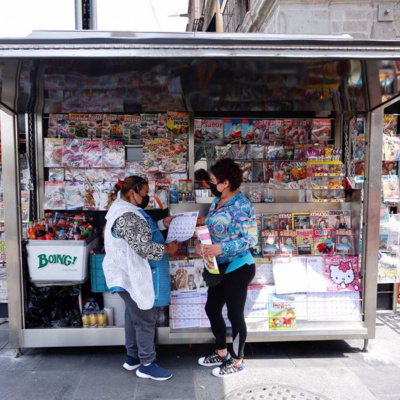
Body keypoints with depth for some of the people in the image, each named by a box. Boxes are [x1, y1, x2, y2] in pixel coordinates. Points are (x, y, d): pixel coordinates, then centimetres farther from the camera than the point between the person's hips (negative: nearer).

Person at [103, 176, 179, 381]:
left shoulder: (124, 210, 10)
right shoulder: (127, 216, -25)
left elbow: (141, 233, 19)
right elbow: (144, 248, -29)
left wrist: (162, 224, 10)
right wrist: (168, 248, -15)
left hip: (131, 275, 11)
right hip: (133, 276, -11)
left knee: (134, 316, 20)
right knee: (145, 320, 2)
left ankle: (133, 358, 34)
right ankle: (146, 365, 17)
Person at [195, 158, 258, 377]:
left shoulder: (242, 205, -19)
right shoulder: (217, 202, 7)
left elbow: (250, 239, -20)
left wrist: (222, 248, -29)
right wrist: (202, 244, -4)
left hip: (238, 267, -9)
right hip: (220, 266, 9)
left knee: (235, 315, 5)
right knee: (212, 309, 17)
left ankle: (237, 361, 26)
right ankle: (222, 353, 37)